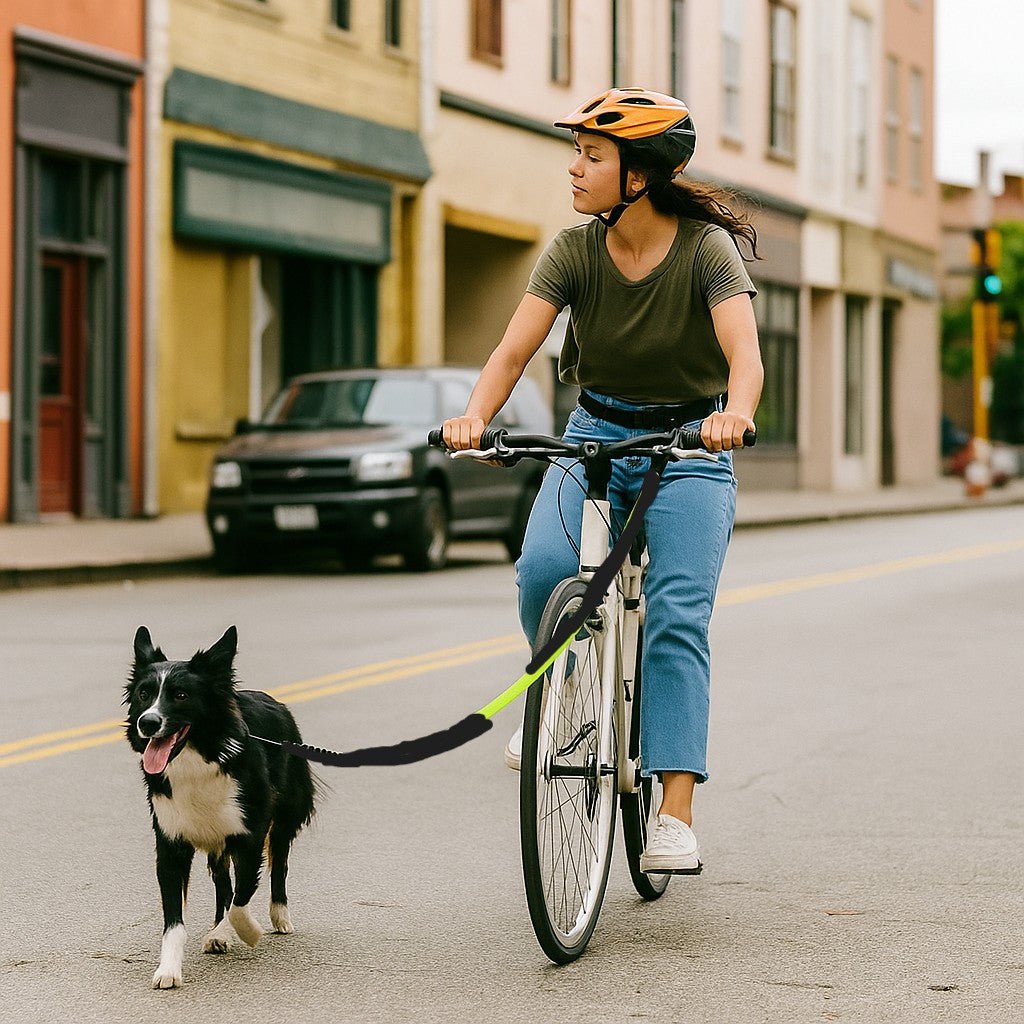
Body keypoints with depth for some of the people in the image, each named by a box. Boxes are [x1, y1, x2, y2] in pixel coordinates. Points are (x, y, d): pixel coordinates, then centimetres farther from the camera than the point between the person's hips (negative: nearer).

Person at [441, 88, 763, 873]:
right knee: (544, 570, -25)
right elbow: (515, 348, -16)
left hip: (689, 448, -2)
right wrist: (474, 417, -36)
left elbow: (744, 351, -30)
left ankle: (676, 817, -20)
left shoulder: (707, 248, -15)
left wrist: (734, 415, -51)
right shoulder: (573, 252, -7)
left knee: (676, 619, -18)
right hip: (594, 436, 3)